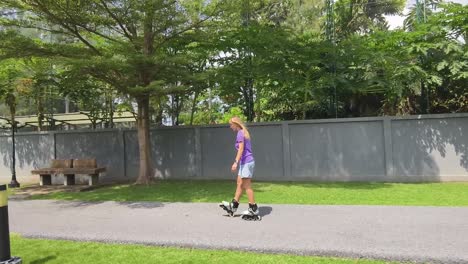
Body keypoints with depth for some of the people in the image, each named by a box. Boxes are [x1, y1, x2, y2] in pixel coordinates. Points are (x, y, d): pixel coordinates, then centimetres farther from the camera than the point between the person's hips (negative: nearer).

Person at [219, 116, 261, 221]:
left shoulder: (240, 133, -11)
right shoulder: (243, 133, 15)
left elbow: (241, 149, -19)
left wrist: (236, 162, -22)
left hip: (246, 162, -10)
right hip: (246, 162, 10)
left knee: (247, 186, -4)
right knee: (239, 184, 14)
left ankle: (254, 210, 2)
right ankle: (233, 206, 23)